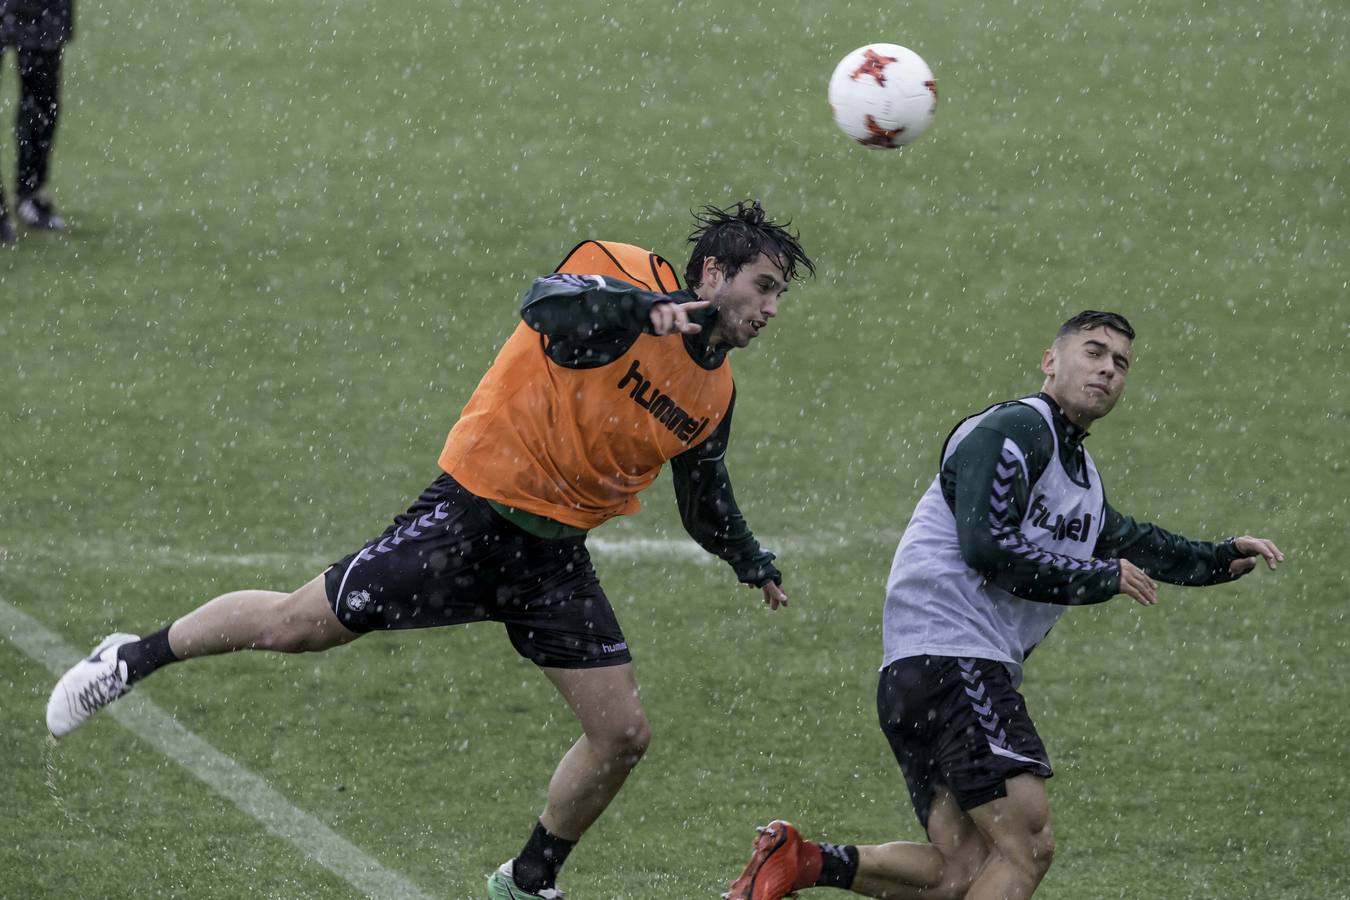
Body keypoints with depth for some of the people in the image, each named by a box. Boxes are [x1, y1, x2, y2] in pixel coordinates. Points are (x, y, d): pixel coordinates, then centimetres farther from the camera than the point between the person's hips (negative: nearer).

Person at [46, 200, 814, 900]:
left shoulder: (715, 394, 7)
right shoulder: (629, 283, -14)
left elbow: (707, 505, 24)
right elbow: (546, 304, -37)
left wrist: (753, 563, 13)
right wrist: (645, 307, -50)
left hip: (555, 559, 6)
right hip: (474, 516, -6)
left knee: (624, 733, -1)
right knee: (297, 625, -2)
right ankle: (135, 659, 22)